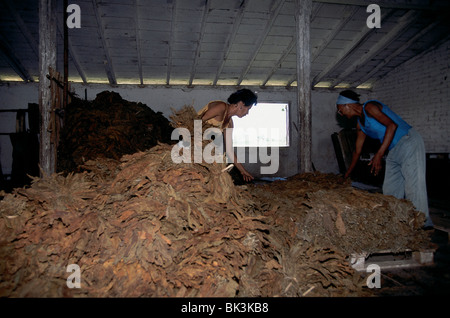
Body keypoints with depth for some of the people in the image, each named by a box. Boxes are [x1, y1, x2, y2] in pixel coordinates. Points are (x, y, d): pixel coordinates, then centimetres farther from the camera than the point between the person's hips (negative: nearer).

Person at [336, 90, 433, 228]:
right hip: (393, 152, 9)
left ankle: (422, 226, -8)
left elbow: (392, 125, -24)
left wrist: (379, 155, -28)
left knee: (413, 188, -13)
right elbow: (357, 151, 22)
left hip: (409, 143, -9)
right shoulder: (360, 124, 15)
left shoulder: (369, 107, -12)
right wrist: (347, 175, 27)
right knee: (389, 191, 7)